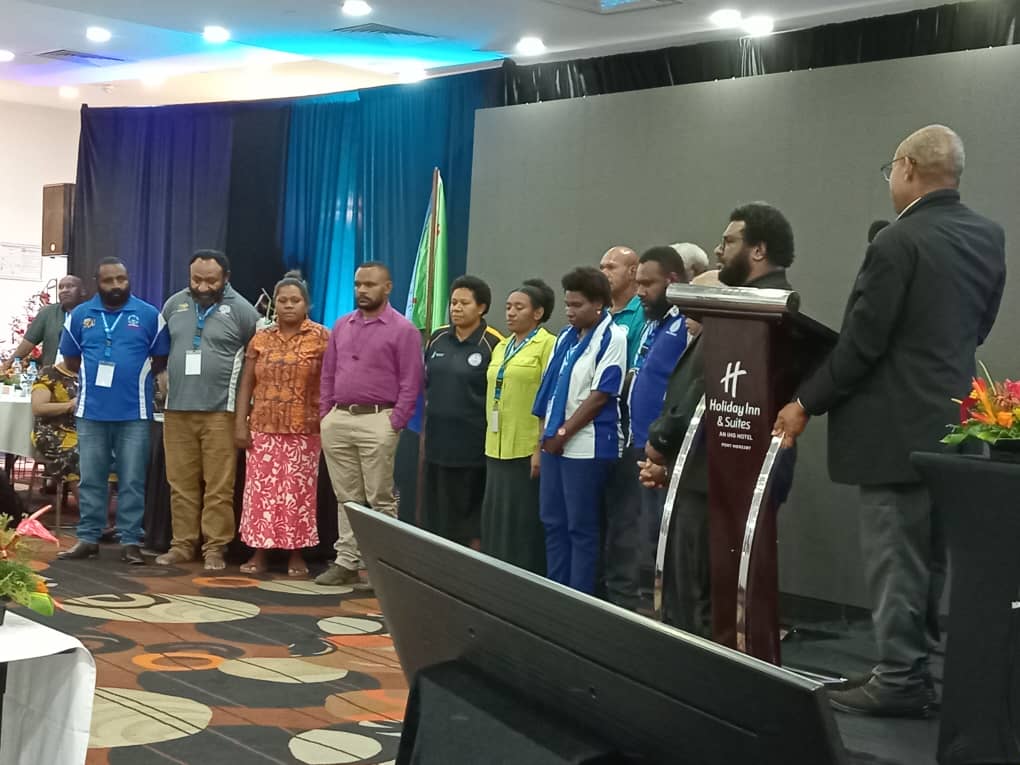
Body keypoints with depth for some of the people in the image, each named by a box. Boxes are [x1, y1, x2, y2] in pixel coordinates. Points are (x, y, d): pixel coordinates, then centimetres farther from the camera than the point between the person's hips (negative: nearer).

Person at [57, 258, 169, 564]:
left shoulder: (149, 315, 0)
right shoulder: (80, 315, 7)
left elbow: (161, 360, 5)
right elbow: (70, 360, 13)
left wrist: (135, 377, 2)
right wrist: (94, 375, 6)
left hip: (134, 413, -2)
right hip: (91, 411, 2)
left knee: (132, 481, 2)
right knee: (90, 480, 8)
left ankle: (130, 541, 7)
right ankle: (88, 538, 16)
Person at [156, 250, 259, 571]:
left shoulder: (241, 310, -2)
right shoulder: (174, 304, 10)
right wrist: (166, 376, 14)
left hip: (220, 411, -4)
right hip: (177, 409, 4)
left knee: (219, 486, -1)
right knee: (181, 483, 8)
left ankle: (214, 548, 6)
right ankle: (183, 544, 16)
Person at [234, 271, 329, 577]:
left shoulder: (321, 338, 0)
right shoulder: (261, 339, 9)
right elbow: (246, 384, 10)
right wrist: (240, 423, 1)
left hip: (303, 431, -3)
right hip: (263, 429, 3)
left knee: (298, 492, 0)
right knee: (261, 490, 2)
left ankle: (296, 554, 10)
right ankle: (258, 553, 9)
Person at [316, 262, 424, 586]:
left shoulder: (403, 330, -3)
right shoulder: (341, 326, 14)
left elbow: (410, 384, -6)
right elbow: (328, 375, 17)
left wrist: (393, 426, -12)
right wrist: (324, 417, 9)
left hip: (376, 421, -5)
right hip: (337, 420, 5)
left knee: (380, 500, -2)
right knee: (346, 498, 10)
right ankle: (346, 562, 15)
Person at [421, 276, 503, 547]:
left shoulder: (493, 344, -9)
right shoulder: (438, 338, 8)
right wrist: (432, 412, 16)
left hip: (473, 443, -5)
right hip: (438, 439, 6)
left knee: (472, 513, 2)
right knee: (438, 512, 11)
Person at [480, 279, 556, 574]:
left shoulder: (547, 345, -8)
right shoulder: (501, 347, 16)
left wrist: (542, 448, -17)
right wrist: (491, 440, 15)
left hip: (527, 450, -8)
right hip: (497, 448, 8)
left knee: (523, 522, -2)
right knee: (496, 520, 11)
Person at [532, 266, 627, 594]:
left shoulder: (612, 338, -10)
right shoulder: (565, 338, 14)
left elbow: (600, 395, -15)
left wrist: (563, 434, -12)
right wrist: (547, 433, 8)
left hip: (586, 447, -8)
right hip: (555, 443, 8)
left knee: (581, 527, -1)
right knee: (553, 523, 13)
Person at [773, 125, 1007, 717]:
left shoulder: (899, 242, -18)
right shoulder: (990, 237, 6)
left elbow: (862, 341, -18)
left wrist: (807, 403, -8)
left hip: (899, 425, -8)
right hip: (954, 420, 8)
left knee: (895, 558, 1)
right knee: (934, 556, 15)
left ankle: (901, 679, 8)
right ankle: (919, 665, 24)